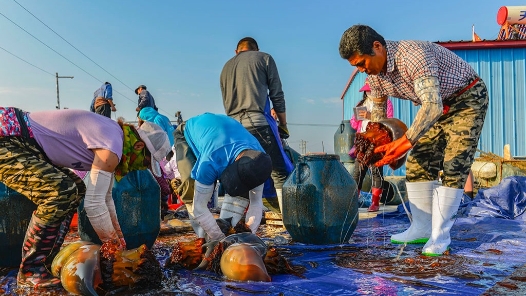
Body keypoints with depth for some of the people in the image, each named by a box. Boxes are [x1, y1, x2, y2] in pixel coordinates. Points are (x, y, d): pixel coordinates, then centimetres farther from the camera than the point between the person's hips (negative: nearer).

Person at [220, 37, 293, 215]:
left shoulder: (226, 67, 25)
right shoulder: (264, 58, 12)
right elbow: (277, 95, 6)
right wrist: (283, 124, 12)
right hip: (258, 121, -5)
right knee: (280, 171, -5)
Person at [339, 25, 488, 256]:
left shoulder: (412, 55, -35)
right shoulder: (375, 75, -9)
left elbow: (432, 106, -44)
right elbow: (377, 111, 8)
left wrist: (405, 141, -50)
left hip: (468, 98, -8)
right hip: (438, 106, 8)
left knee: (453, 166, -15)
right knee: (417, 164, 1)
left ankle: (440, 235, -8)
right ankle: (422, 229, 9)